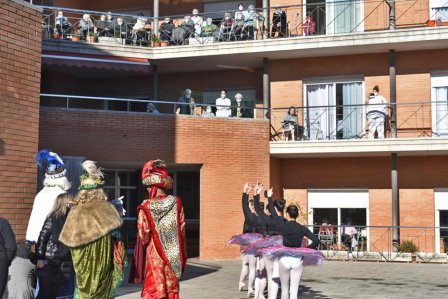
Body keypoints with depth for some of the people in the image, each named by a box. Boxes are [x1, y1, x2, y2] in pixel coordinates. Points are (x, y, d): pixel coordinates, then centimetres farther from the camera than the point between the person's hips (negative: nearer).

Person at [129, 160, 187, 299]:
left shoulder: (146, 207, -13)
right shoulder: (176, 203, -3)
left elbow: (144, 237, -10)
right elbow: (182, 231, 1)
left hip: (154, 256, -3)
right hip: (173, 257, 3)